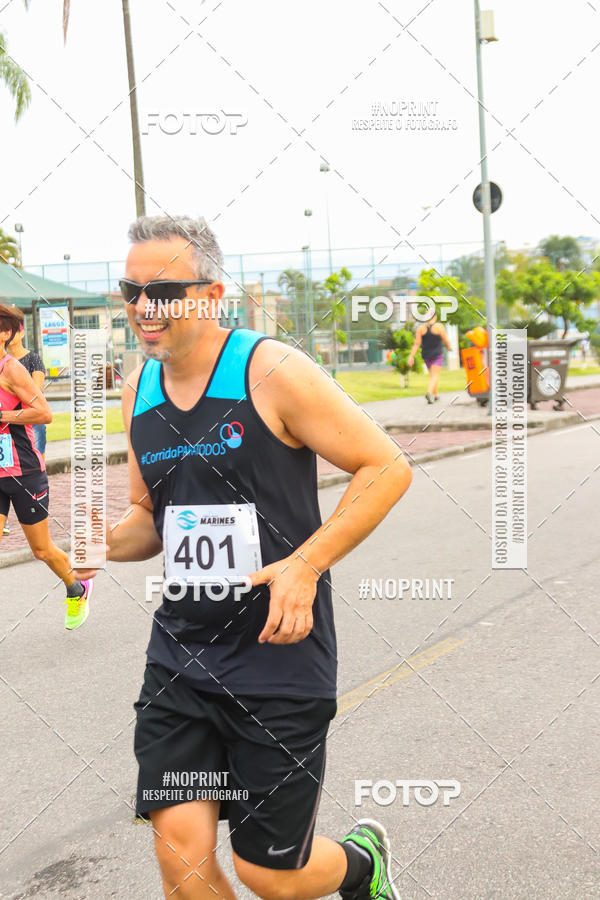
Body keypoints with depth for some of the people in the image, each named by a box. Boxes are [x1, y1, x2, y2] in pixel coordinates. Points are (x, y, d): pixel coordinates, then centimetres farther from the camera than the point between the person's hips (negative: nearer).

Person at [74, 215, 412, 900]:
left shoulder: (272, 372, -12)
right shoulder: (138, 392, 7)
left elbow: (387, 466, -9)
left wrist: (305, 565, -18)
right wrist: (105, 542, -5)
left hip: (279, 651, -5)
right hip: (178, 653, 5)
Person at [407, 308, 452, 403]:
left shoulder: (421, 327, 0)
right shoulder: (439, 326, -9)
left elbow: (417, 344, -5)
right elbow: (446, 340, -3)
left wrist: (411, 356, -5)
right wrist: (449, 347, 18)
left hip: (425, 355, 4)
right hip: (437, 354, -4)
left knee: (432, 375, 19)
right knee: (435, 376, -7)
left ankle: (436, 395, 24)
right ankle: (429, 393, -29)